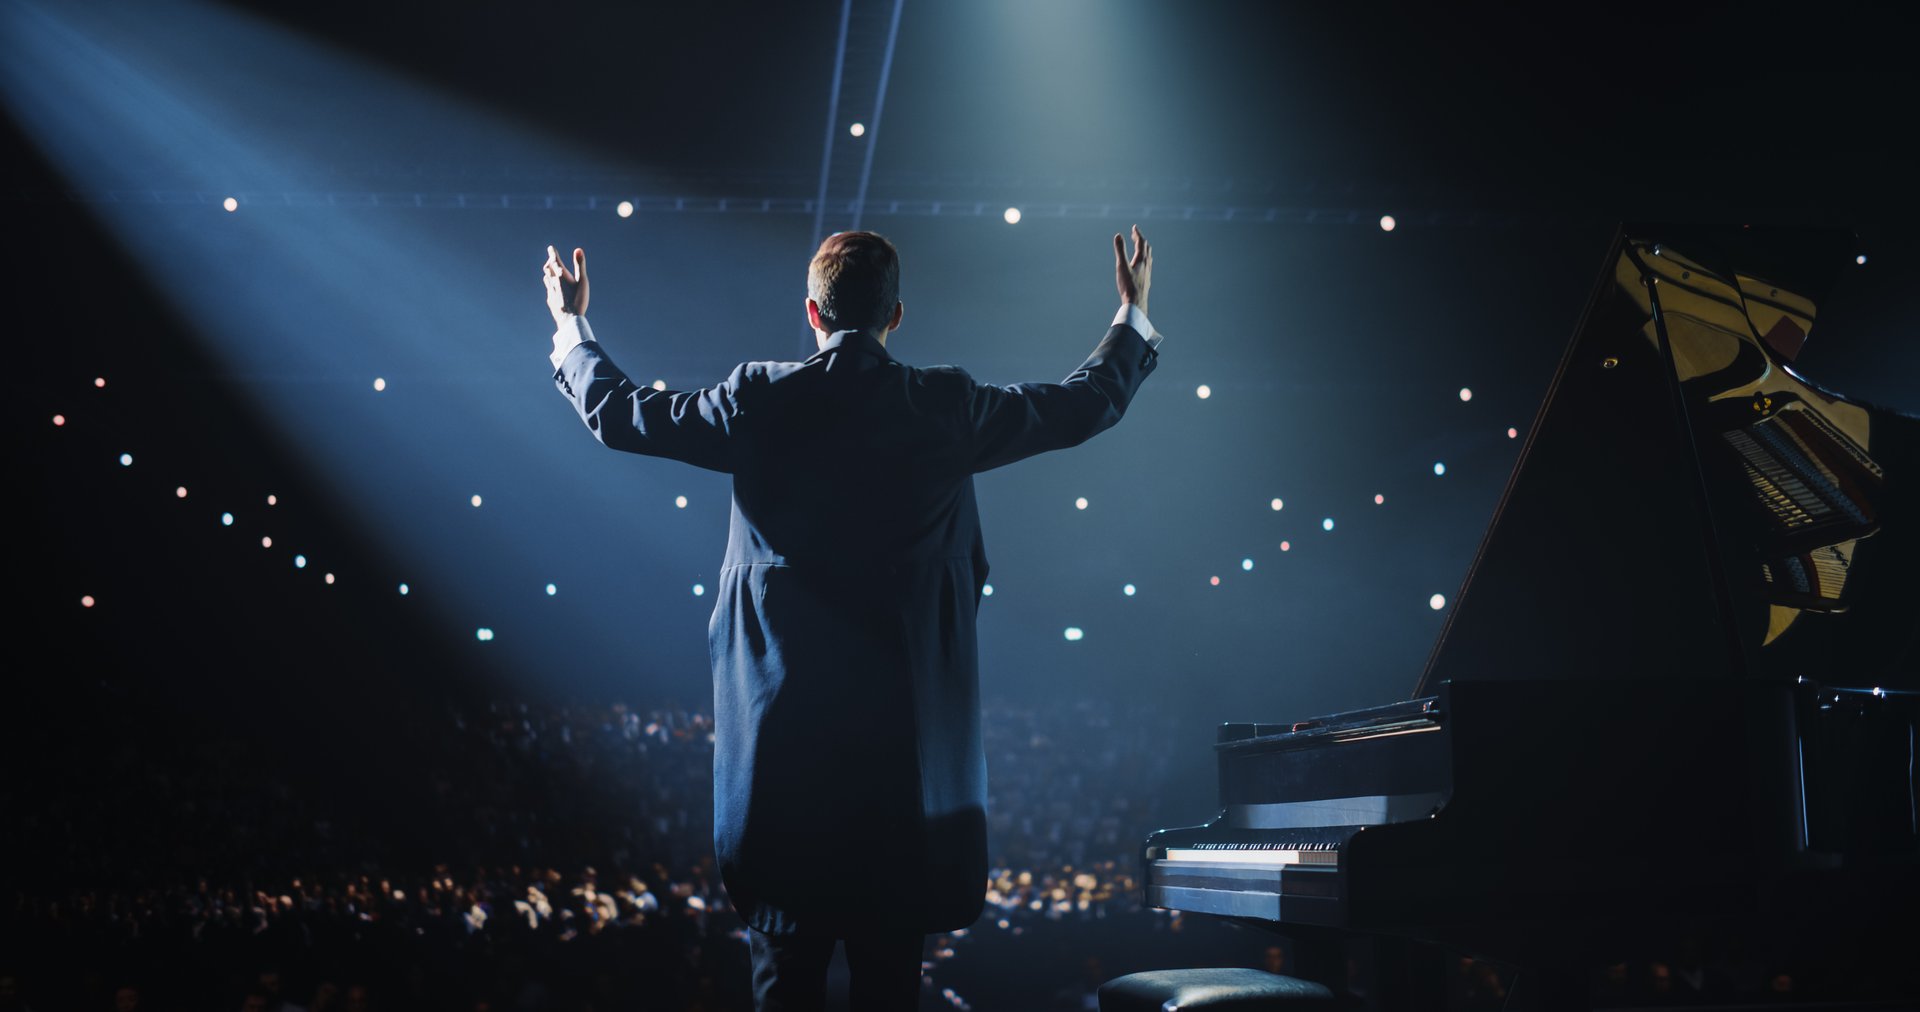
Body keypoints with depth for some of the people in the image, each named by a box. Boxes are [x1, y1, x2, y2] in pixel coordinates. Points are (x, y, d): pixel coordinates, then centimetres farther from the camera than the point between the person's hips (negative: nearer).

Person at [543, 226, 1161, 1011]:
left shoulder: (760, 402, -4)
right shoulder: (945, 409, -3)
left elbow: (615, 412, 8)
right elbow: (1087, 404, 10)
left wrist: (571, 327, 26)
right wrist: (1133, 319, 27)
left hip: (785, 726, 0)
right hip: (906, 731, 0)